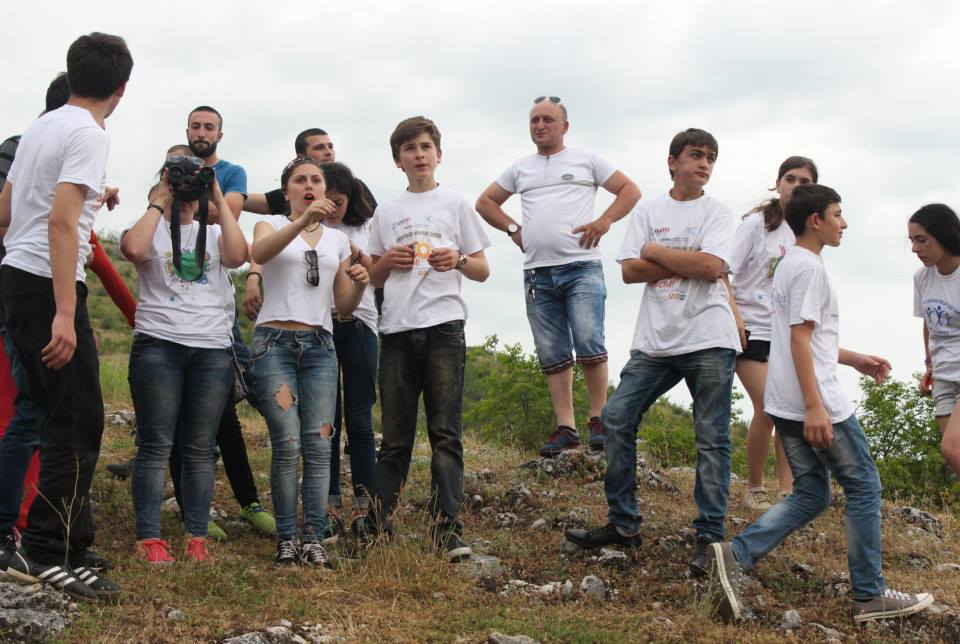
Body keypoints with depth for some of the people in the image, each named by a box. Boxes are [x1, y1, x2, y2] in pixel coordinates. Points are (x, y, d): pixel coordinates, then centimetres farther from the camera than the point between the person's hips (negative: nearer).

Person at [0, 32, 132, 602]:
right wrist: (65, 314, -25)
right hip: (48, 284, -9)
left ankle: (71, 532, 25)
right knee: (80, 420, -6)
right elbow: (61, 221, -22)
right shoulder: (90, 134, -12)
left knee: (64, 415, 17)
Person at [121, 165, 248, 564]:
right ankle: (148, 538, -3)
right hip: (159, 345, -3)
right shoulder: (150, 229, 10)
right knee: (156, 445, -4)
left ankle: (197, 537, 5)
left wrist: (220, 201, -1)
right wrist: (158, 204, -4)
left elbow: (237, 257, -4)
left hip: (213, 348, 3)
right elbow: (133, 249, -14)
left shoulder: (213, 232, 18)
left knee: (201, 448, 2)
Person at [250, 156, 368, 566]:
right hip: (275, 342, -3)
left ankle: (313, 539, -5)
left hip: (320, 346, 3)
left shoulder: (338, 240, 19)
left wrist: (360, 285, -3)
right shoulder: (271, 225, 8)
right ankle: (287, 540, -5)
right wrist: (303, 220, -32)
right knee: (288, 445, -12)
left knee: (318, 444, -6)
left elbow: (343, 308, 19)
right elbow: (260, 253, -18)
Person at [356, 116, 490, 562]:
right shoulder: (386, 212, 15)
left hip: (443, 326, -2)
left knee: (445, 433, -6)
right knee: (395, 437, 4)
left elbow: (483, 272, 10)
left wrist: (458, 261, -11)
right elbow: (373, 278, 18)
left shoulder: (455, 204, 10)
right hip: (397, 329, 2)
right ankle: (375, 521, 9)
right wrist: (388, 261, -3)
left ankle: (447, 528, -8)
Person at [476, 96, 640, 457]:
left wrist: (604, 221, -4)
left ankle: (599, 420, -2)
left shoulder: (586, 162, 10)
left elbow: (630, 190, 9)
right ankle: (566, 428, 5)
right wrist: (513, 229, 12)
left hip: (581, 268, -4)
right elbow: (485, 203, 27)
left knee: (589, 347, -14)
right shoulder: (520, 169, 19)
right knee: (553, 357, 2)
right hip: (537, 274, 4)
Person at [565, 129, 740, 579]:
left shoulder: (716, 212, 4)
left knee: (711, 438, -2)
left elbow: (712, 268, -13)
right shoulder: (647, 211, 12)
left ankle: (709, 536, 4)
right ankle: (623, 524, 7)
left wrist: (656, 251, -4)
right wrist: (688, 263, -7)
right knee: (616, 418, -3)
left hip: (709, 341, -3)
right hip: (656, 340, 3)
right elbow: (629, 271, 0)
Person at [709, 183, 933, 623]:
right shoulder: (809, 267, -13)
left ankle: (738, 555, -4)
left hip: (786, 405, 10)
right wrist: (814, 407, -23)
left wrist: (854, 359, 26)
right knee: (864, 486, 2)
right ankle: (869, 596, 8)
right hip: (815, 403, -10)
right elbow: (800, 340, -20)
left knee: (811, 495, 12)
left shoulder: (790, 264, 18)